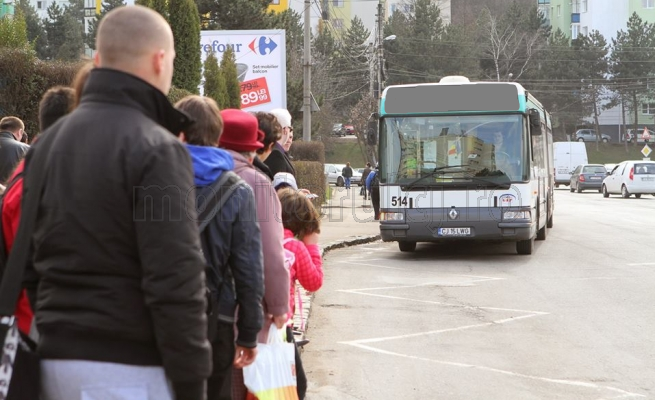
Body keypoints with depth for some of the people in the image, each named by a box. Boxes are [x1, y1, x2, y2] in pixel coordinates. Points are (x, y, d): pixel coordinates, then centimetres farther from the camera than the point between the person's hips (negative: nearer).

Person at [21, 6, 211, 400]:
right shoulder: (155, 148, -12)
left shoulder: (47, 143, 12)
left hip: (56, 359, 8)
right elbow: (176, 283, -17)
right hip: (127, 368, -7)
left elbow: (29, 262, 16)